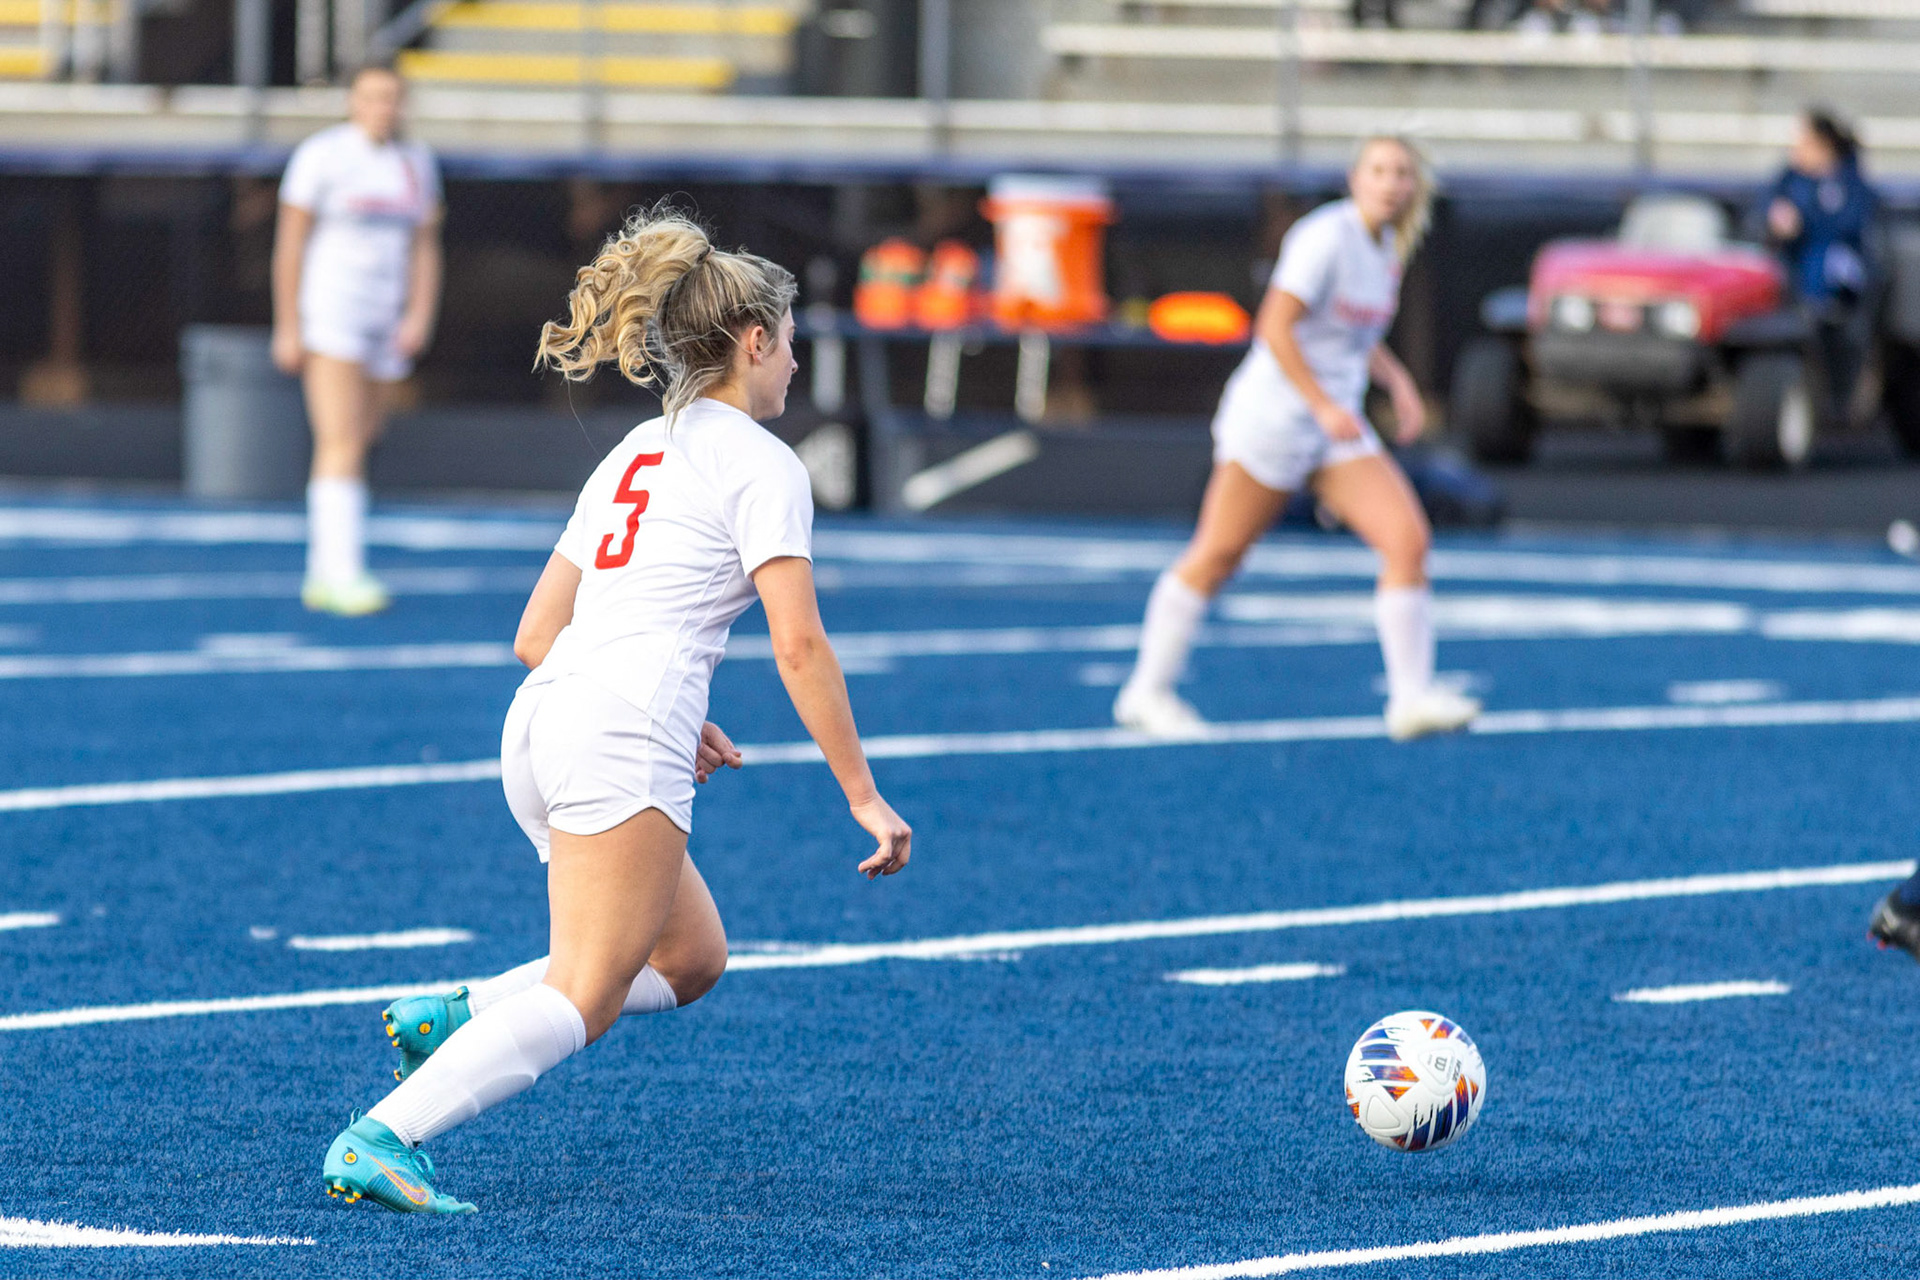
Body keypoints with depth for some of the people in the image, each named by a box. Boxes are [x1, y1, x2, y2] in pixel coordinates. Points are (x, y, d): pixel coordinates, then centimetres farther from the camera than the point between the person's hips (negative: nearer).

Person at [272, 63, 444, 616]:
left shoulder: (417, 163, 10)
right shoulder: (321, 155, -7)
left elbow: (425, 248, 11)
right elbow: (289, 242, -7)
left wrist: (420, 317, -3)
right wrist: (287, 328, -12)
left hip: (386, 322, 6)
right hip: (328, 316, -6)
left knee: (353, 449, 8)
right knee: (342, 447, -17)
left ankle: (320, 578, 15)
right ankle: (344, 575, -23)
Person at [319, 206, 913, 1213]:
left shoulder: (636, 453, 25)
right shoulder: (760, 464, 0)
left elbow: (535, 636, 24)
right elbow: (799, 648, -8)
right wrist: (863, 796, -4)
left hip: (542, 717, 9)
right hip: (622, 742, -9)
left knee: (691, 959, 17)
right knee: (580, 1000, -12)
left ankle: (454, 1017, 4)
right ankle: (380, 1142, -27)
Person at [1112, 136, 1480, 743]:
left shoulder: (1386, 247, 10)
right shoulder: (1328, 237, -16)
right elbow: (1274, 327, -21)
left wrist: (1397, 381, 9)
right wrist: (1325, 406, -26)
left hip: (1337, 429, 8)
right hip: (1272, 414, -8)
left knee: (1408, 539, -8)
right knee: (1218, 554, 1)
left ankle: (1412, 699, -8)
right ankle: (1148, 690, 13)